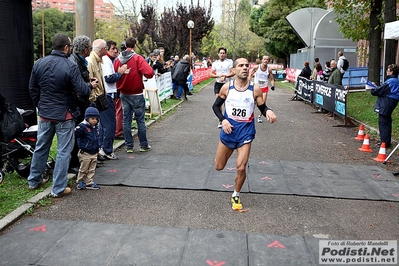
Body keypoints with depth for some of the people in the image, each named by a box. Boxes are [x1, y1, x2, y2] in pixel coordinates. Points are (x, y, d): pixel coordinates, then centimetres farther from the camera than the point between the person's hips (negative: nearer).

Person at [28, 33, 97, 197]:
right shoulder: (70, 66, -17)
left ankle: (34, 181, 32)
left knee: (40, 148, 19)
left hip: (44, 114, 6)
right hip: (63, 115, -5)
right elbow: (82, 91, -18)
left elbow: (32, 89, 8)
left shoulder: (39, 63, 1)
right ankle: (58, 188, 7)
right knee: (63, 151, 3)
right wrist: (91, 85, 3)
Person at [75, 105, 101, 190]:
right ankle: (79, 182, 21)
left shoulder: (96, 127, 8)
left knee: (92, 170, 12)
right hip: (85, 153, -7)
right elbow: (74, 134, -22)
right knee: (83, 169, 6)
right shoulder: (83, 126, -17)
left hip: (94, 153, 7)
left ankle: (89, 183, 21)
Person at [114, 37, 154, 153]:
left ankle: (129, 146, 14)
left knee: (126, 120, 9)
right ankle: (144, 145, 14)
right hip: (137, 94, -4)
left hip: (124, 94, 4)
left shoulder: (117, 59, 0)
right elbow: (149, 73, -24)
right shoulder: (138, 58, -14)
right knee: (140, 120, 6)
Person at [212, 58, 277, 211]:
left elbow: (262, 108, 0)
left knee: (241, 168, -10)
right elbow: (216, 106, 6)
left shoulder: (255, 89, -9)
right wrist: (223, 120, -11)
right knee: (219, 167, 10)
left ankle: (236, 196, 17)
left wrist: (268, 111, -24)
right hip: (228, 130, 2)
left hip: (245, 132, -1)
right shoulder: (226, 87, -6)